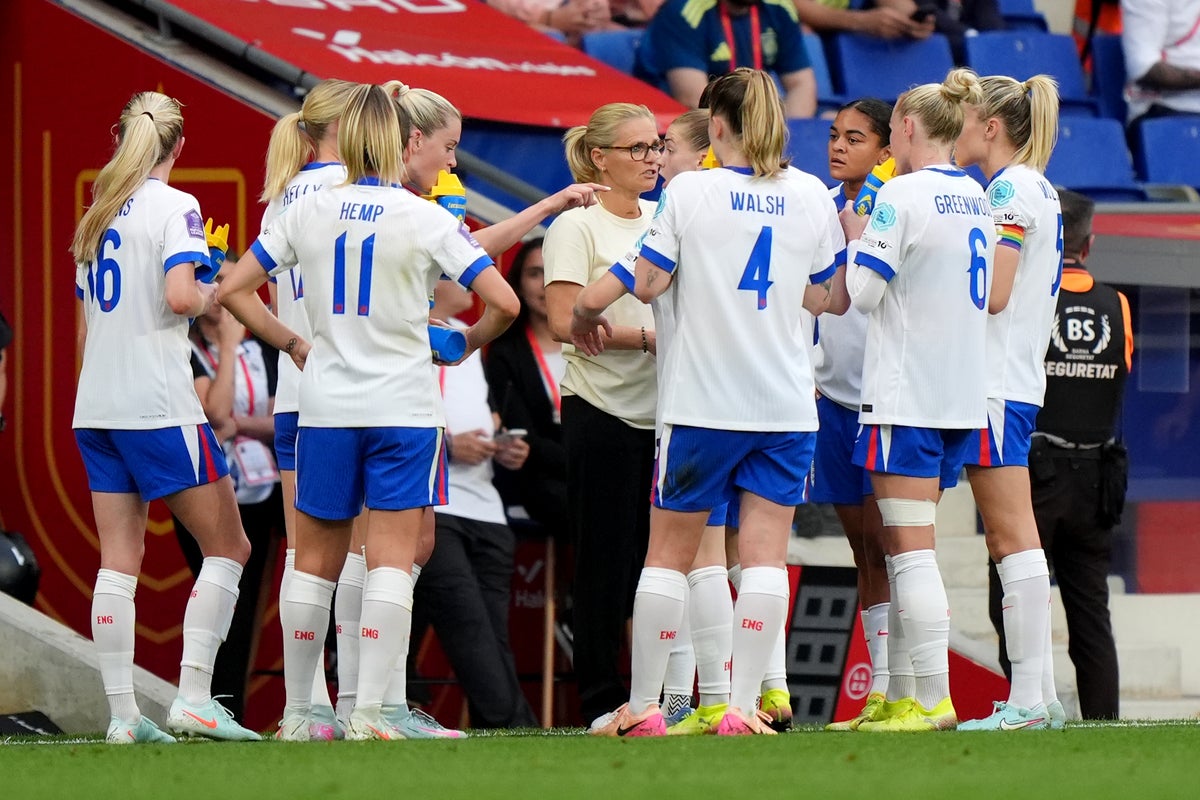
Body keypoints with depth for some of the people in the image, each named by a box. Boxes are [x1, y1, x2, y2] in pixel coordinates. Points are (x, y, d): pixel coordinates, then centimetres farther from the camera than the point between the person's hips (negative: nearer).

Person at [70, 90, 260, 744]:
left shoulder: (95, 216, 15)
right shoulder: (174, 208, -7)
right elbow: (179, 295, -21)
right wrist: (210, 294, 0)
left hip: (96, 407, 7)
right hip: (158, 403, -7)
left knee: (118, 560, 5)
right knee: (227, 547, 1)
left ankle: (122, 713, 1)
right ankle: (193, 697, -9)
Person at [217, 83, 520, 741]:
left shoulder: (308, 212, 3)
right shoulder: (426, 219, -7)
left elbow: (233, 291, 7)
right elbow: (504, 303, -12)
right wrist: (474, 339, 8)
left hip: (325, 408, 3)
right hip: (403, 408, -3)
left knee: (315, 562, 11)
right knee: (390, 562, -2)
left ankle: (296, 714, 16)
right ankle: (367, 713, -10)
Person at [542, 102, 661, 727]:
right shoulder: (576, 226, -4)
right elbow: (564, 322, -14)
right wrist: (647, 335, -20)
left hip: (665, 413, 6)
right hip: (603, 413, -6)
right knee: (606, 562, -2)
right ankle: (600, 700, 2)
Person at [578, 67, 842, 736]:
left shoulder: (691, 192, -7)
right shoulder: (811, 196, 3)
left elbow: (648, 283, -6)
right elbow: (820, 298, 12)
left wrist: (588, 312, 12)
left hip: (702, 404, -2)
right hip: (786, 405, 2)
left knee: (670, 552, 7)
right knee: (766, 553, 0)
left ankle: (643, 706, 9)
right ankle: (744, 704, -6)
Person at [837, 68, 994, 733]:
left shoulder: (902, 195, -12)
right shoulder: (976, 198, 11)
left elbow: (865, 291, -13)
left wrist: (855, 237, 6)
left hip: (905, 396, -8)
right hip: (961, 396, 8)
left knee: (911, 549, -8)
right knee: (900, 548, 14)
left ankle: (934, 700, -13)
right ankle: (900, 696, 14)